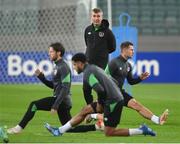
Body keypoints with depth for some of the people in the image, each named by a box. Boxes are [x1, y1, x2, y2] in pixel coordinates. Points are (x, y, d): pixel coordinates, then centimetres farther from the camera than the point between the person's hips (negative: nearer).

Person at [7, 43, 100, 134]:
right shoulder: (57, 66, 16)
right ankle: (96, 127, 19)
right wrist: (40, 76, 10)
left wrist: (55, 105, -26)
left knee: (34, 105, -15)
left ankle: (19, 128, -14)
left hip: (62, 101, -10)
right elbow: (53, 85, 23)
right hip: (58, 99, 10)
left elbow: (65, 89, -21)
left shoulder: (63, 67, -14)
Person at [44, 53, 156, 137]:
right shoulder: (94, 68, 17)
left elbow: (100, 90, -25)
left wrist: (100, 104, -6)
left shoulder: (87, 73, -13)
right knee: (85, 111, 15)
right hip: (116, 98, 10)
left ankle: (141, 131, -5)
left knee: (109, 133, -2)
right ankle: (60, 131, 20)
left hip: (113, 102, -10)